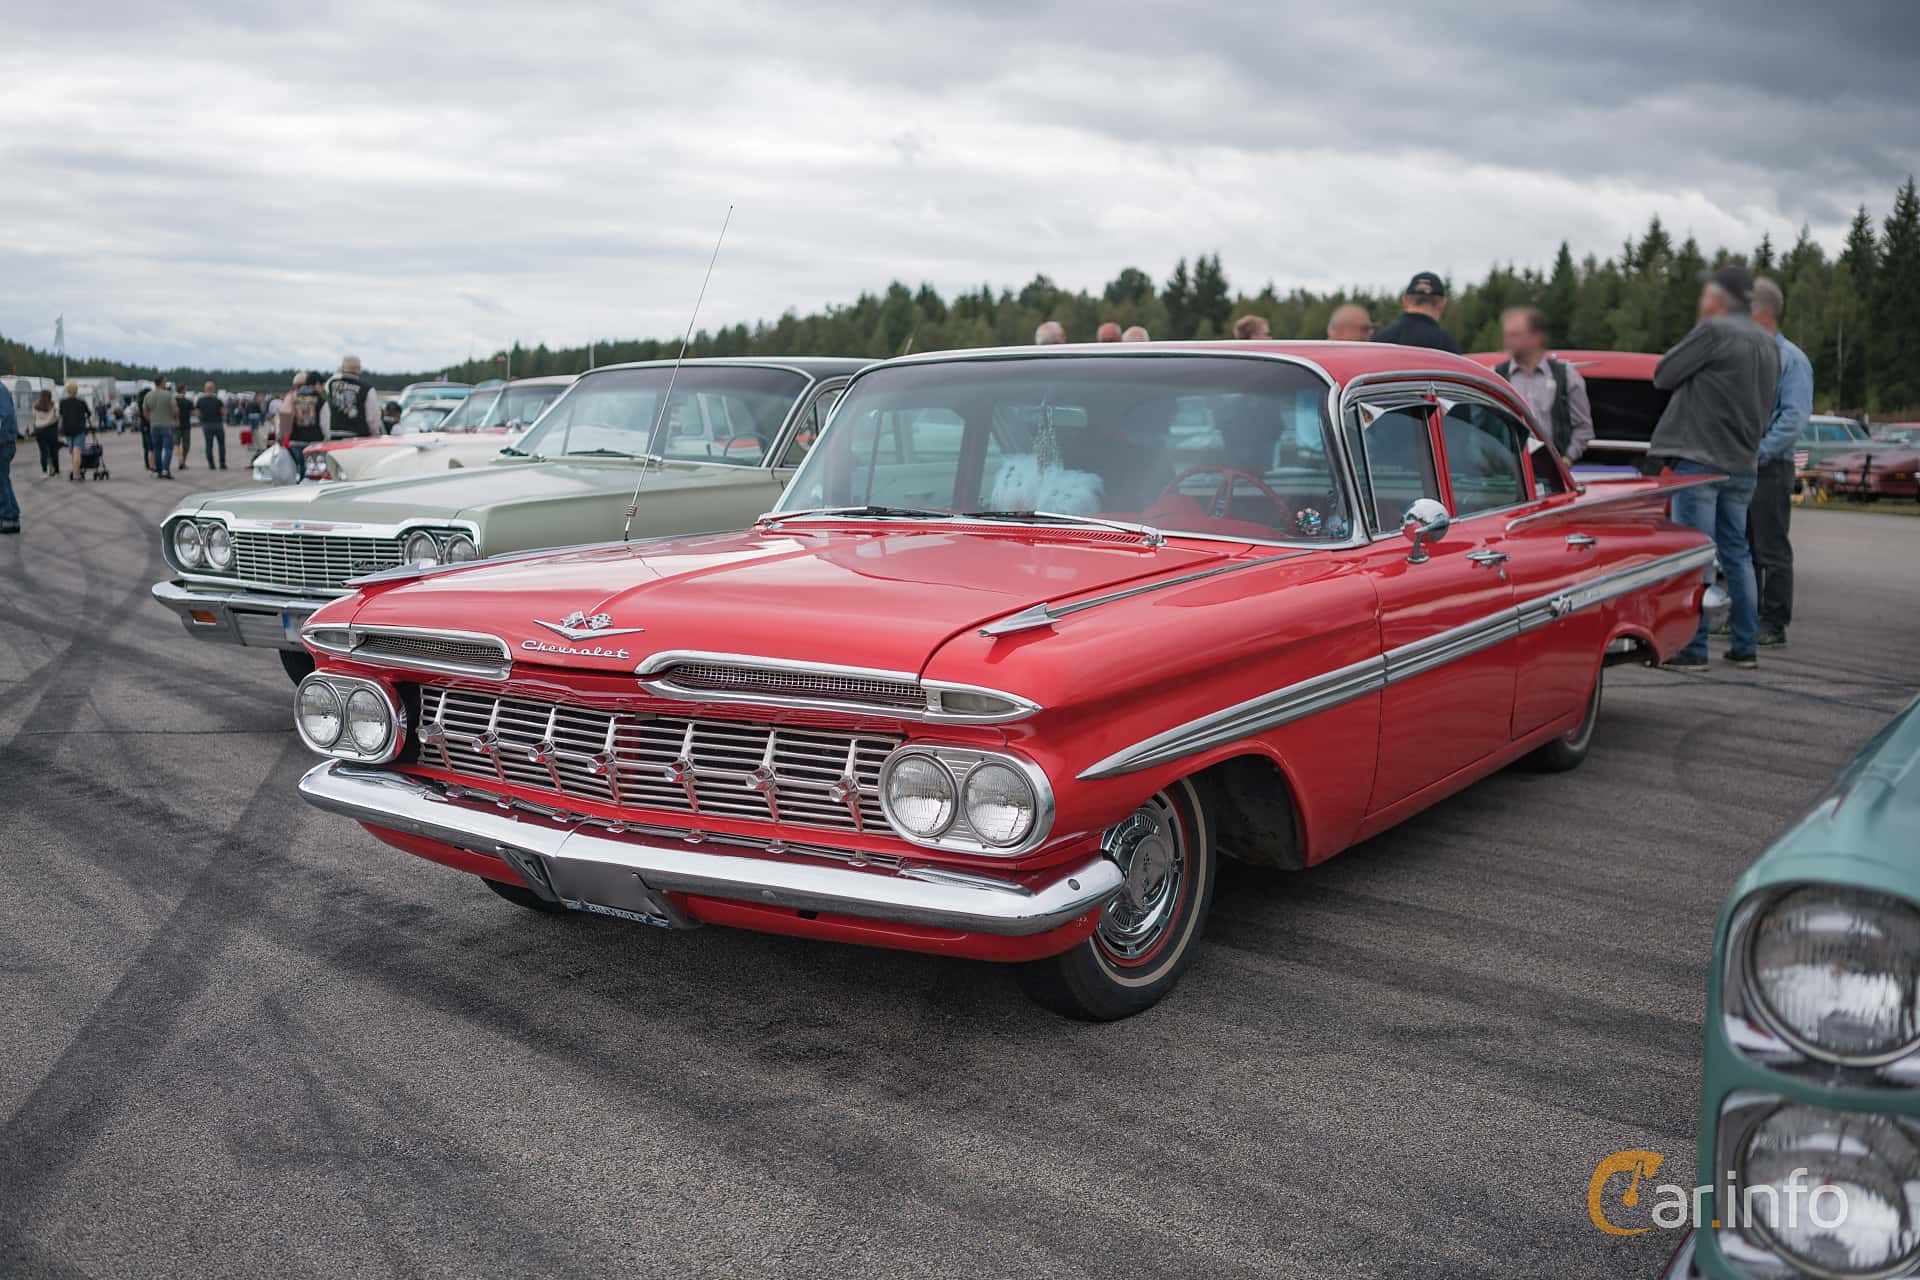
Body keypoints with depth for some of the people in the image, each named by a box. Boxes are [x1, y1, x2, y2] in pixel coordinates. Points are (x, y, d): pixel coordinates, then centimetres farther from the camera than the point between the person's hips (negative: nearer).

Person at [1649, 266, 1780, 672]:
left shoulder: (1713, 332, -12)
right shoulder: (1769, 345, 14)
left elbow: (1663, 375, -6)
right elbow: (1765, 406, 18)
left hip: (1700, 460, -8)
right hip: (1742, 466, 8)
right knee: (1736, 554, 14)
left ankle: (1692, 649, -6)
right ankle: (1746, 646, 18)